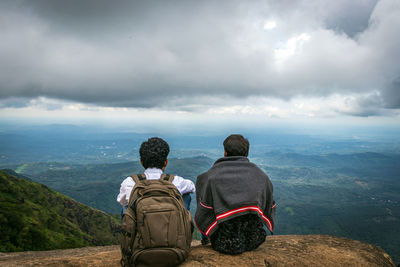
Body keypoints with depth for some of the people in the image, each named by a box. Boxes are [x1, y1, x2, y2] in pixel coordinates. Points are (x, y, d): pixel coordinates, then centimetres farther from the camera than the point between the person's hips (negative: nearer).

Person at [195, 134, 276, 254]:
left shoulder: (211, 176, -10)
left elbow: (203, 212, -9)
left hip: (223, 244, -2)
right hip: (254, 241, 3)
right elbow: (270, 209, 6)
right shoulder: (261, 176, -2)